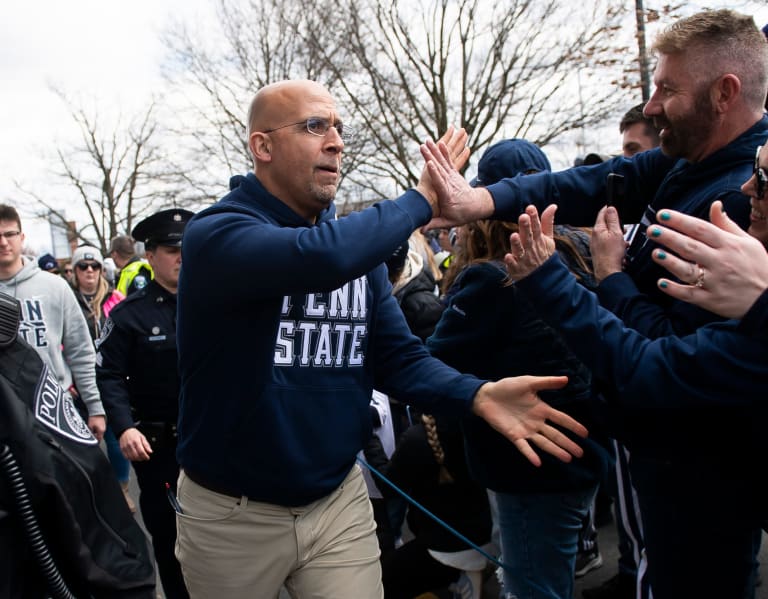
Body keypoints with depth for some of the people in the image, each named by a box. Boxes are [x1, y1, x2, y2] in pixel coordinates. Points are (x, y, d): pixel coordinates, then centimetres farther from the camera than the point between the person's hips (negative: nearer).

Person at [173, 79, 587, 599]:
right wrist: (421, 201, -22)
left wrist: (476, 394, -21)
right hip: (232, 512, -3)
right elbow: (322, 256, -38)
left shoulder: (359, 244, 3)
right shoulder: (216, 233, -18)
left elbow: (398, 356, -2)